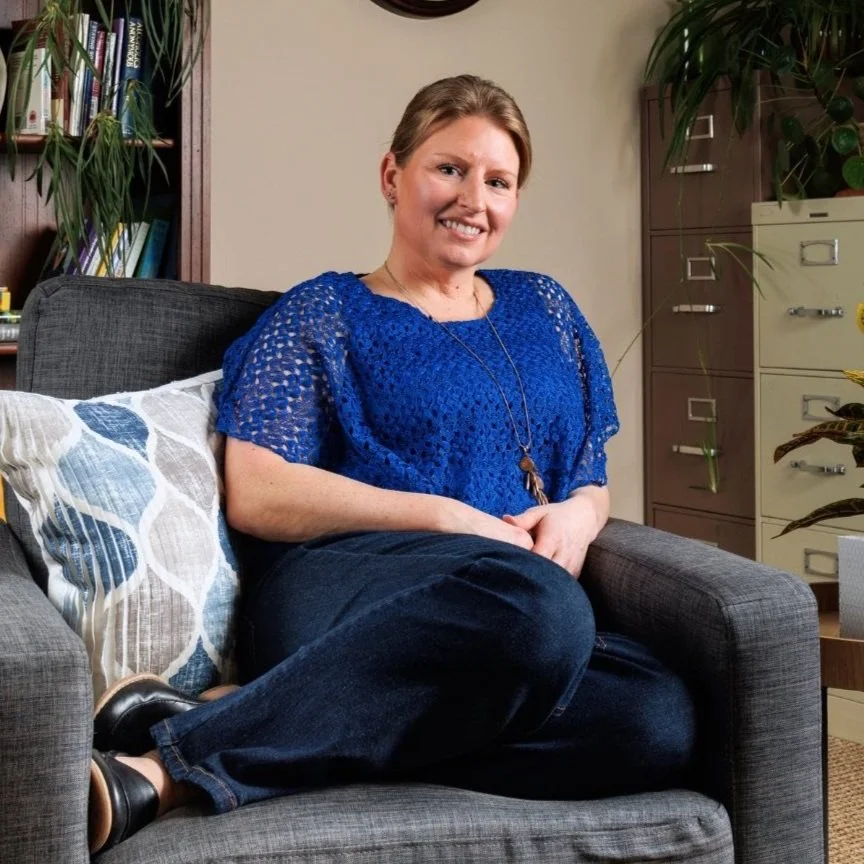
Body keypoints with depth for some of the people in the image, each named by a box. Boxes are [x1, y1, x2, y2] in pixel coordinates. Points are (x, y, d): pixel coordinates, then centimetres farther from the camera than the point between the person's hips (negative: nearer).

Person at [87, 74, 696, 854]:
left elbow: (591, 480, 27)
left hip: (526, 614, 5)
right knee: (537, 600, -40)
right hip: (336, 588, -5)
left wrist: (578, 516, 2)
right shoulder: (322, 315, 10)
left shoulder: (544, 309, 26)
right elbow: (255, 496, -3)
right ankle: (166, 767, -35)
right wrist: (449, 518, -10)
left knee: (663, 719, -31)